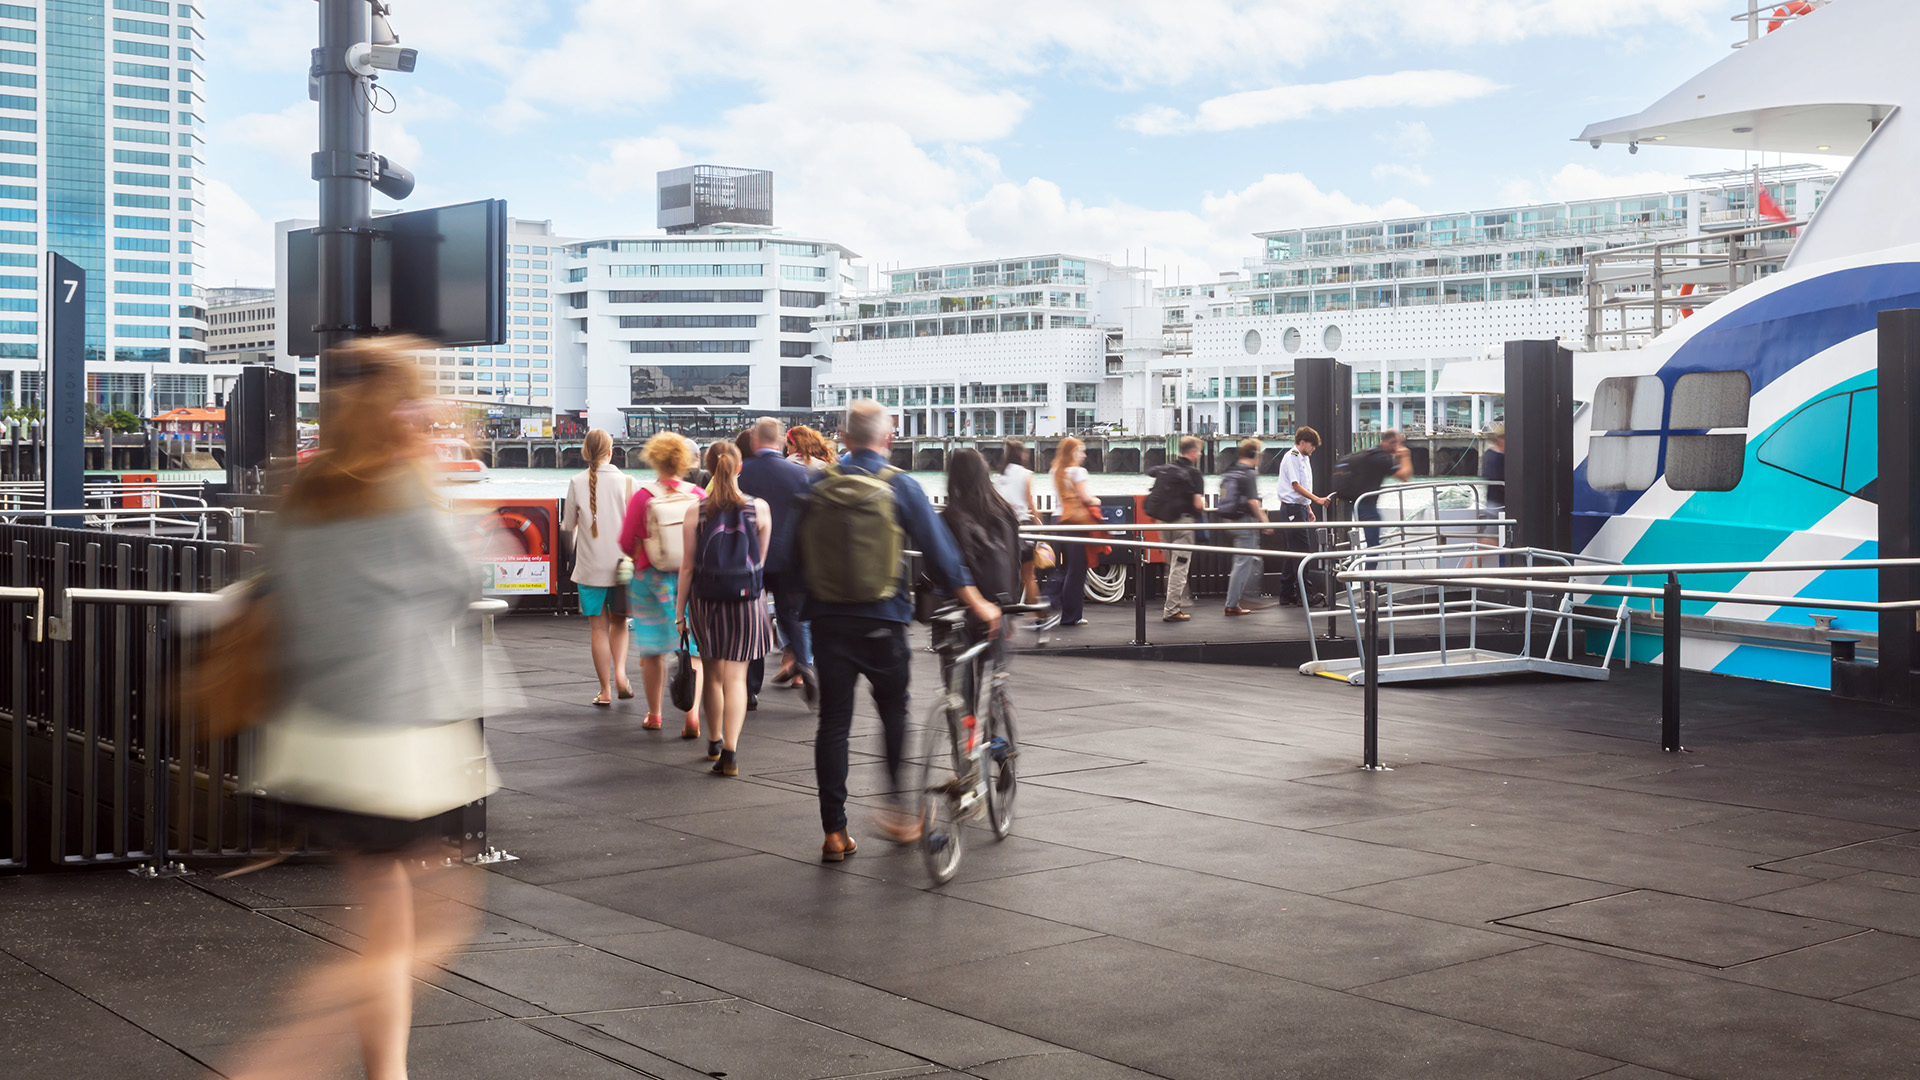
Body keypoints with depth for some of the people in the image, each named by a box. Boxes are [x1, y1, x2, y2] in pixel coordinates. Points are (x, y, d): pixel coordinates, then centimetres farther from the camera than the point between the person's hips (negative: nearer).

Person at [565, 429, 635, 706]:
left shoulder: (577, 483, -5)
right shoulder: (626, 482, -5)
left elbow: (568, 524, 2)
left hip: (590, 566, -1)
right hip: (621, 564, 1)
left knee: (599, 628, 6)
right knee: (619, 621, 18)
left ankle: (605, 690, 9)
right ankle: (620, 673, -3)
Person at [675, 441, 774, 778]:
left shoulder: (696, 512, -6)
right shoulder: (759, 508, -5)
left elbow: (687, 566, -3)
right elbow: (761, 559, 5)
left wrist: (680, 610, 4)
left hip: (705, 598, 1)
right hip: (746, 598, -1)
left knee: (713, 674, 17)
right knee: (735, 677, 1)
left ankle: (714, 742, 33)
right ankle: (730, 752, -10)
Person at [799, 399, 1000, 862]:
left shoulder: (819, 487, 4)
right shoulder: (900, 486, -4)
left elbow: (796, 552, 8)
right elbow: (939, 550, -4)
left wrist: (798, 613, 19)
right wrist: (977, 604, 4)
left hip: (828, 620, 2)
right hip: (881, 621, -2)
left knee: (833, 721, 4)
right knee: (894, 712, 15)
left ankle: (834, 832, 5)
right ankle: (899, 811, 16)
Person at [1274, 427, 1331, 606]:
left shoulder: (1304, 459, 19)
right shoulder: (1291, 457, -11)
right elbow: (1296, 486, -17)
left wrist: (1309, 509, 23)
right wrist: (1317, 499, -23)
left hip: (1300, 508, 10)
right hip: (1292, 509, -10)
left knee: (1293, 552, 11)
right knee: (1302, 551, -12)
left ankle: (1287, 593, 14)